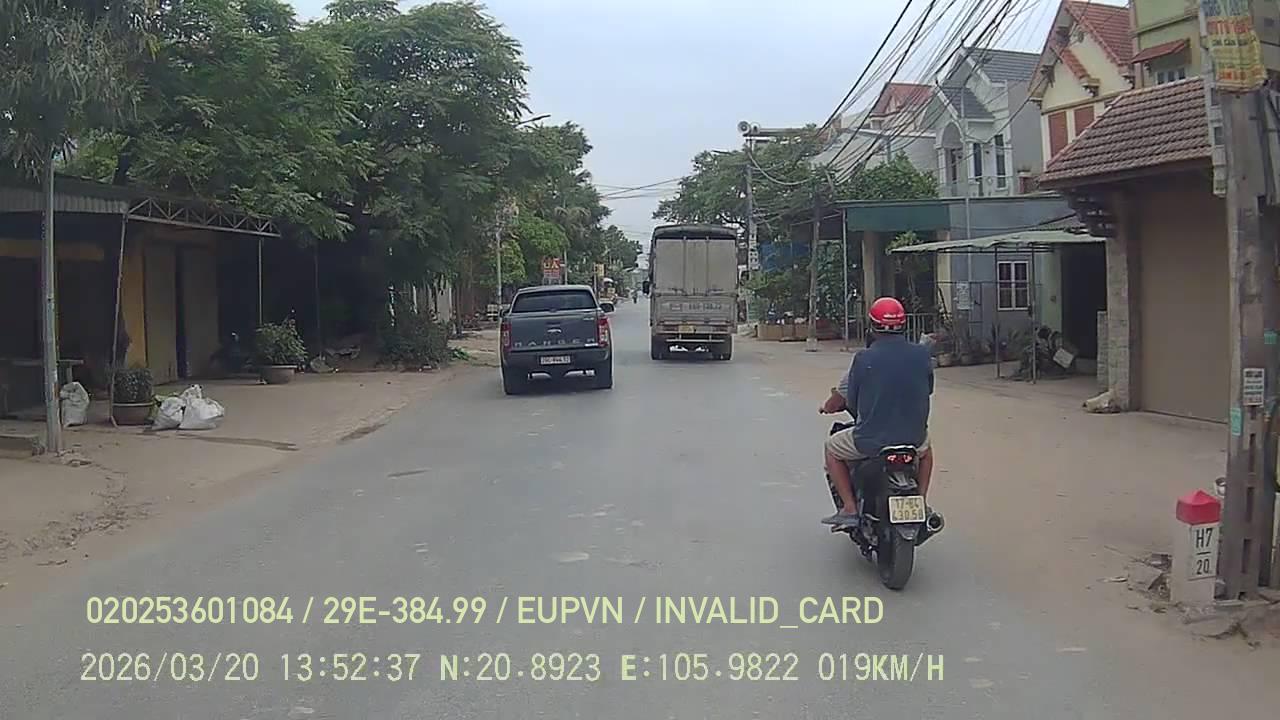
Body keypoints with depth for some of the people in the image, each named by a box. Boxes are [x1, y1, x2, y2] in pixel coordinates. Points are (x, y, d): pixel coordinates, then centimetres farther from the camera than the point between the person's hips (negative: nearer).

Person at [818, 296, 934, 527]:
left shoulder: (863, 359, -13)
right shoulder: (922, 355, -4)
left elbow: (850, 401, -4)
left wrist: (828, 406, 18)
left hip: (870, 441, -3)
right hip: (913, 438, 3)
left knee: (832, 448, 25)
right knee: (926, 447, 38)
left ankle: (849, 508, 16)